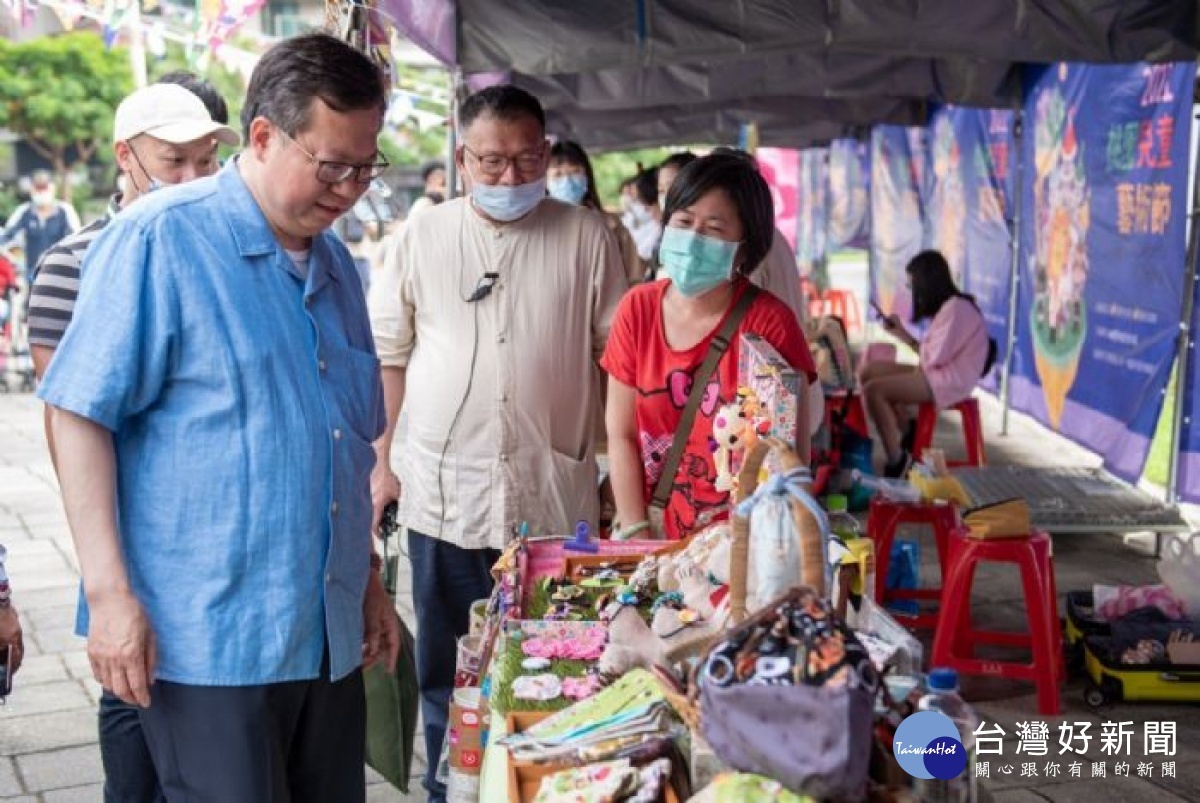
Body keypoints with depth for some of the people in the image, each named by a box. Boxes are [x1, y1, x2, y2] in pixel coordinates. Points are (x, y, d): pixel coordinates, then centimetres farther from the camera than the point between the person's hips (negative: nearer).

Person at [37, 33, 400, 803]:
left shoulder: (335, 263, 11)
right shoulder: (158, 238, -9)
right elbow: (81, 413, -11)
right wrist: (109, 591, -16)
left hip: (331, 635, 7)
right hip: (208, 638, -6)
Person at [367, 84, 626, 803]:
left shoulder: (586, 238, 2)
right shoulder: (421, 239, 4)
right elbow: (387, 358, 8)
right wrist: (380, 464, 5)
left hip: (555, 496, 0)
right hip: (444, 494, 1)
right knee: (448, 670, 10)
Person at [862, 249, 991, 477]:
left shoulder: (956, 307, -15)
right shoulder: (947, 307, 17)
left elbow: (936, 356, -19)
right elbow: (930, 354, 12)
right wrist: (901, 333, 14)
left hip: (950, 381, -11)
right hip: (936, 374, 11)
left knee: (873, 390, -22)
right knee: (869, 372, 6)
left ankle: (896, 461, -17)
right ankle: (906, 439, 3)